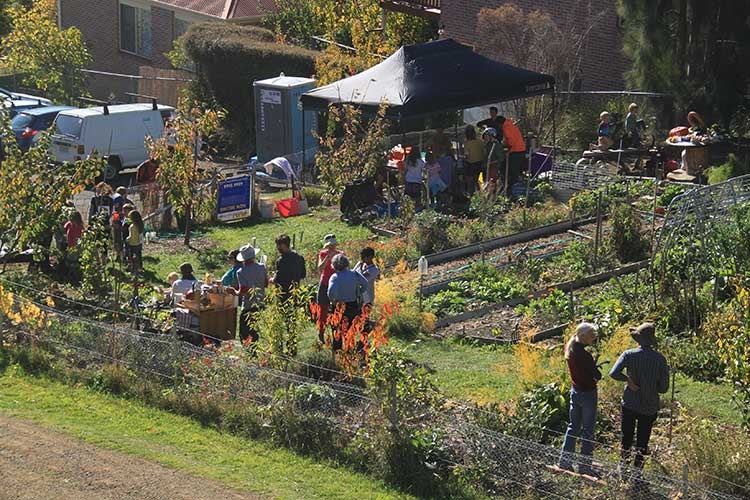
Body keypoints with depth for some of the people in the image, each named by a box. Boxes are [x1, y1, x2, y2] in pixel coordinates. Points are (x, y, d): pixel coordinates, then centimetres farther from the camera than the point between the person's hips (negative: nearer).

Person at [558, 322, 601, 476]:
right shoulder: (585, 355, -26)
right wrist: (597, 371, 0)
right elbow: (597, 376, -19)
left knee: (573, 426, 19)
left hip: (575, 391, 8)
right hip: (588, 394, -8)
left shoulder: (570, 351, -2)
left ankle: (565, 461, 22)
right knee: (588, 430, 4)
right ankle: (585, 465, 10)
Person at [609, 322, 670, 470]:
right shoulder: (660, 359, -10)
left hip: (630, 404, 0)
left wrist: (629, 380, -10)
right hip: (650, 407, 0)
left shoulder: (629, 355, -12)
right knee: (642, 443, 12)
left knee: (626, 440, 17)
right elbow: (664, 388, -8)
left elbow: (613, 373, -23)